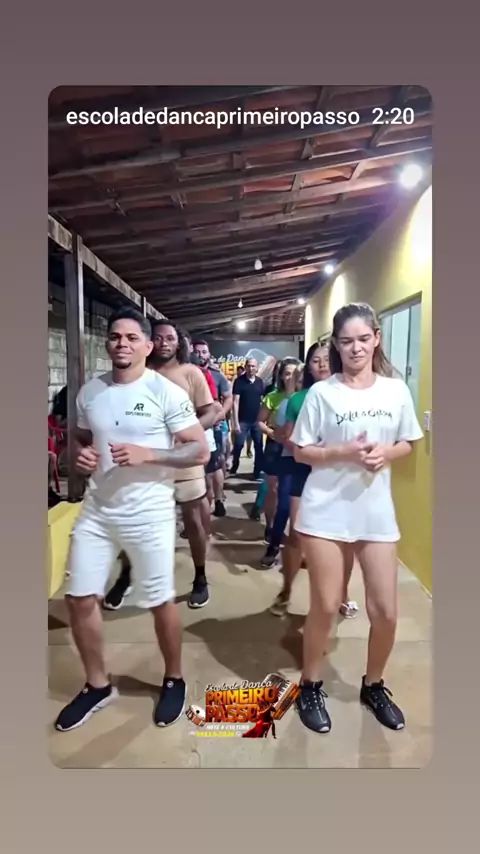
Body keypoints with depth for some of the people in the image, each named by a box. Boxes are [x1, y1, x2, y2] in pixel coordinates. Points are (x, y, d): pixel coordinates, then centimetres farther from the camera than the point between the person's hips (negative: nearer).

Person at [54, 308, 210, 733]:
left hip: (149, 514, -5)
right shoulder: (90, 392, 4)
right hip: (96, 510, 5)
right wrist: (81, 455, -4)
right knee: (79, 599, 10)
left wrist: (146, 454, -22)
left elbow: (201, 451, -11)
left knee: (161, 601, 9)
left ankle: (174, 680, 36)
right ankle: (98, 685, 34)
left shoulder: (166, 392, -11)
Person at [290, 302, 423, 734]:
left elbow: (408, 444, 11)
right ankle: (311, 686, 31)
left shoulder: (396, 390, 3)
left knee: (386, 611, 9)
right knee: (325, 606, 6)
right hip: (326, 511, -3)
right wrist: (344, 452, -18)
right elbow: (301, 452, -3)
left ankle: (374, 686, 37)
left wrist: (386, 453, -10)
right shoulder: (321, 392, -6)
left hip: (377, 512, 3)